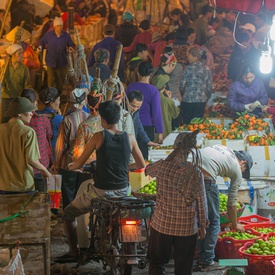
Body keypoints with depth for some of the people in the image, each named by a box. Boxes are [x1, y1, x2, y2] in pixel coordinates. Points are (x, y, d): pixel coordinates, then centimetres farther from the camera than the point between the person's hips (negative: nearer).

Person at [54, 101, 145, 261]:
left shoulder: (99, 137, -8)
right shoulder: (130, 138, 0)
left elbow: (79, 164, -3)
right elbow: (141, 165, 11)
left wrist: (70, 167, 19)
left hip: (100, 192, -4)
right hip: (123, 192, 4)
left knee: (68, 214, 18)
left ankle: (74, 252, 13)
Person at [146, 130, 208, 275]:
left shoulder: (162, 166, -12)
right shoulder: (195, 172, -13)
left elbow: (147, 169, 12)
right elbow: (201, 202, -5)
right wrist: (202, 225, 9)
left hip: (162, 224, 0)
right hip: (187, 227, 0)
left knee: (156, 262, 18)